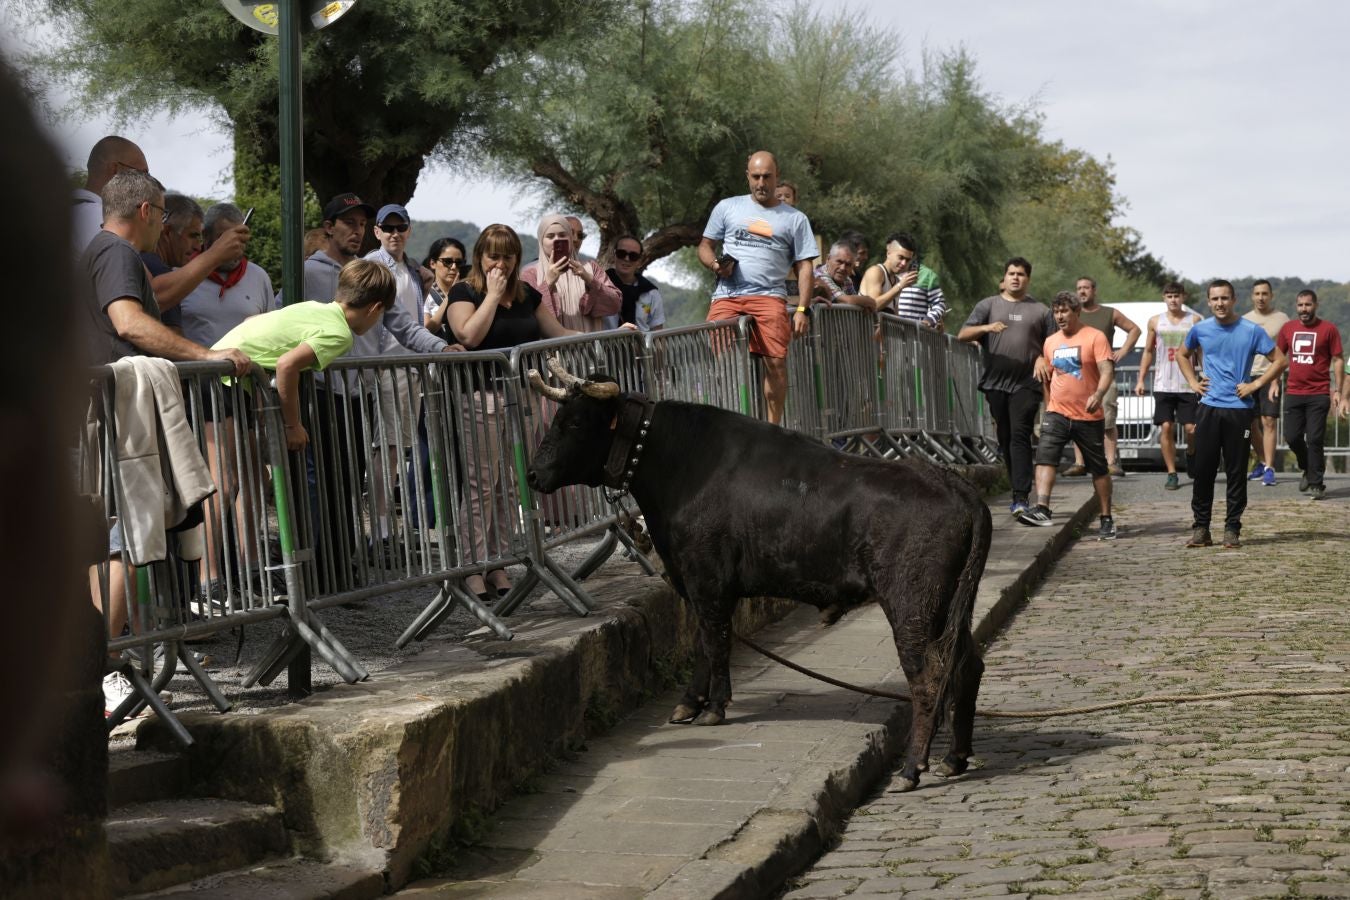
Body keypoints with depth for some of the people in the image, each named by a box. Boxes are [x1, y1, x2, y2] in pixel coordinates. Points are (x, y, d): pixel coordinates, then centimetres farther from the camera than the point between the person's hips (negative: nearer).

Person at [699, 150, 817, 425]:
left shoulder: (795, 219, 15)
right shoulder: (727, 207, 19)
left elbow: (804, 268, 11)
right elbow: (705, 246, 21)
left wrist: (802, 309, -1)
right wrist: (715, 265, -3)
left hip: (768, 296, -1)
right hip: (726, 296, 1)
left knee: (776, 361, -15)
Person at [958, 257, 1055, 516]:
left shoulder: (1040, 311, 12)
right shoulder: (988, 305, 11)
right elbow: (963, 335, 1)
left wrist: (1043, 358, -9)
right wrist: (985, 328, -18)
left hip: (1026, 384, -2)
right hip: (996, 383, 2)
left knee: (1020, 437, -14)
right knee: (1005, 439, 7)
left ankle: (1021, 498, -21)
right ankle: (1020, 490, 20)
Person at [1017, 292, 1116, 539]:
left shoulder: (1095, 337, -5)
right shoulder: (1050, 342, 12)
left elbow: (1107, 371, -15)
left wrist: (1098, 395, -33)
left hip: (1089, 417, -4)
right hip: (1057, 414, 4)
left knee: (1099, 468, 7)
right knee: (1044, 457, -18)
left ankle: (1106, 519, 17)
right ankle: (1041, 509, -30)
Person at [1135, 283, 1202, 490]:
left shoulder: (1194, 320, 4)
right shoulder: (1155, 321, 8)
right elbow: (1148, 352, 13)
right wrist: (1141, 380, 7)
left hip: (1188, 385, -1)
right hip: (1163, 385, 1)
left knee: (1191, 428, -4)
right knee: (1166, 428, -4)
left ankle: (1191, 454, 29)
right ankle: (1172, 474, 2)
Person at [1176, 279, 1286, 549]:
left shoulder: (1252, 331, -4)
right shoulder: (1200, 330, 5)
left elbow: (1279, 360, -1)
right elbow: (1182, 355, 24)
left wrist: (1255, 385, -7)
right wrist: (1193, 382, 10)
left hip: (1239, 409, -2)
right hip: (1209, 408, 2)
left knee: (1236, 472, 2)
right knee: (1203, 469, 1)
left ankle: (1232, 529, 9)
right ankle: (1200, 528, 8)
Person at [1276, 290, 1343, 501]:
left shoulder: (1328, 329, -2)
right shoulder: (1288, 329, 8)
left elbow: (1338, 359, -1)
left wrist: (1337, 390, -6)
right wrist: (1274, 382, 7)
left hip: (1319, 394, -4)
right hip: (1293, 393, 4)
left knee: (1314, 439, -5)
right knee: (1292, 437, 2)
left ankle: (1316, 484, 3)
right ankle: (1308, 469, 29)